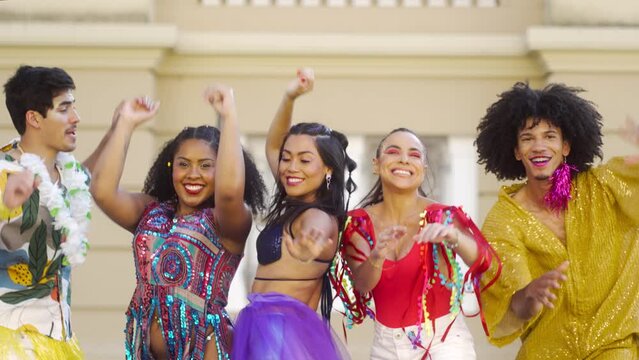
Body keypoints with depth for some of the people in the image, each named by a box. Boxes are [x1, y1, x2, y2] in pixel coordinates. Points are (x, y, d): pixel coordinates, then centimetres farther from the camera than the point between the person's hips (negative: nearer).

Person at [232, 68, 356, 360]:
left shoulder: (318, 217, -14)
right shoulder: (293, 206, 12)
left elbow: (314, 234, -41)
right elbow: (272, 147, 22)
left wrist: (309, 249, -66)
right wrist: (289, 98, 8)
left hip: (281, 331, -9)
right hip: (265, 328, 9)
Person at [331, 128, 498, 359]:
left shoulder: (442, 217, -10)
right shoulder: (357, 223, -2)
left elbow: (483, 260, -26)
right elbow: (362, 284, -14)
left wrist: (453, 236, -46)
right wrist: (377, 257, -35)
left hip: (443, 338, -3)